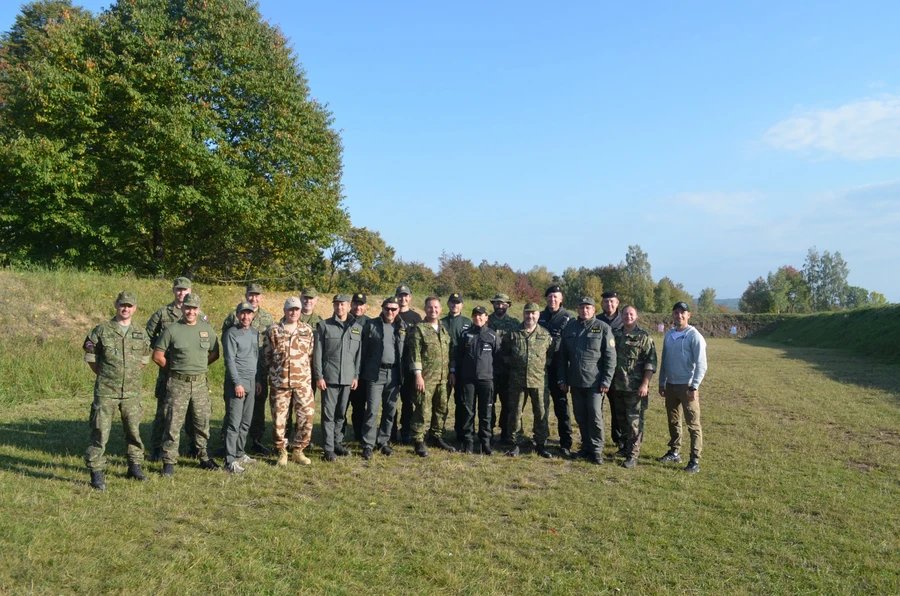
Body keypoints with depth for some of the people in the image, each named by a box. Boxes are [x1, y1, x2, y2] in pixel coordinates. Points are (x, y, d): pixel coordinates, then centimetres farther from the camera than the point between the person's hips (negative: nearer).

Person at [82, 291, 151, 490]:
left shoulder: (141, 334, 7)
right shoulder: (101, 330, -3)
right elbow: (90, 357, 4)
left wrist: (131, 375, 12)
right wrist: (104, 376, 6)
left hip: (132, 392, 3)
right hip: (106, 392, -3)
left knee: (134, 431, 11)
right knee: (100, 433, -2)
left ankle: (135, 466, 26)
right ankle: (96, 474, 6)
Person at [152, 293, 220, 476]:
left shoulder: (207, 329, 5)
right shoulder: (172, 330, -5)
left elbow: (214, 353, 15)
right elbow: (157, 356, -2)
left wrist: (199, 366, 10)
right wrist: (173, 369, 4)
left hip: (200, 383, 3)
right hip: (178, 383, -3)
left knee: (202, 421, 12)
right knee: (173, 423, 0)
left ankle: (203, 457, 25)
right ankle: (169, 461, 10)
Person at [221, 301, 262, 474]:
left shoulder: (255, 332, 14)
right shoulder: (231, 333, -7)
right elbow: (230, 361, -12)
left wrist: (258, 380, 15)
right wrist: (237, 383, -16)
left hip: (252, 382, 7)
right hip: (237, 382, -7)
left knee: (246, 422, 11)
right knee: (234, 423, -7)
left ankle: (240, 454, 22)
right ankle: (230, 461, -5)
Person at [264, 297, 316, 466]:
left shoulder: (308, 331, 6)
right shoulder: (273, 330, 2)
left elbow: (311, 355, 10)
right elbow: (266, 355, 7)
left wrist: (310, 375, 8)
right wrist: (268, 375, 6)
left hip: (303, 382, 1)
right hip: (279, 382, -1)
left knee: (307, 416, 0)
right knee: (279, 418, 5)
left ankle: (298, 451, 16)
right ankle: (281, 452, 20)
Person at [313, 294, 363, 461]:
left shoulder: (358, 328, 8)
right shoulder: (324, 326, 0)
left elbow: (359, 354, 9)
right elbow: (318, 353, -3)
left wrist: (356, 376, 5)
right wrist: (318, 376, -7)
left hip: (348, 378, 3)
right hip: (329, 377, -3)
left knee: (341, 414, 12)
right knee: (328, 414, -1)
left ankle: (338, 443, 24)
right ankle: (329, 449, 5)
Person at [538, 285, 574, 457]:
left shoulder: (568, 318, -1)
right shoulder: (540, 317, 11)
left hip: (558, 369, -4)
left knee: (561, 406, 0)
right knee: (542, 404, 10)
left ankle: (566, 444, 6)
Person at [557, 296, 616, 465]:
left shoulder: (603, 328, -4)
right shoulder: (570, 327, 7)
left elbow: (610, 357, -6)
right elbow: (562, 355, 10)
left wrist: (606, 381, -11)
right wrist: (562, 379, 6)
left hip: (595, 383, -4)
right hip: (575, 382, 4)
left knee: (595, 417, -2)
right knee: (580, 417, 12)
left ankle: (596, 450, 10)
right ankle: (586, 447, 25)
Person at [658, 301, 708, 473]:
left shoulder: (694, 336, -11)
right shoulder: (668, 335, 8)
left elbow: (701, 365, -14)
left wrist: (694, 387, -19)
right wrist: (662, 383, 13)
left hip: (687, 386, -7)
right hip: (670, 385, 7)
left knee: (693, 424, -2)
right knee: (673, 421, 16)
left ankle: (695, 460, 0)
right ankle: (674, 452, 28)